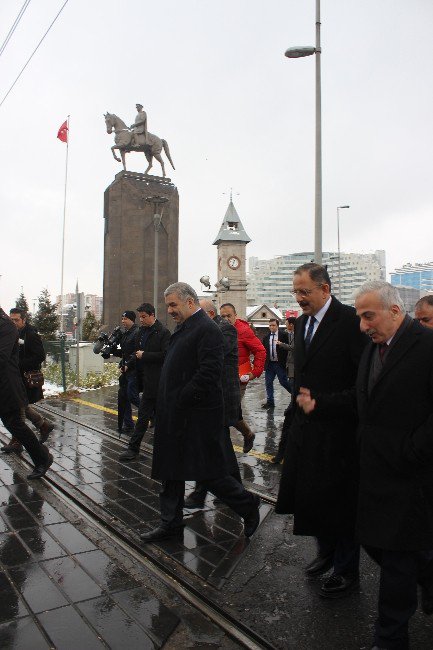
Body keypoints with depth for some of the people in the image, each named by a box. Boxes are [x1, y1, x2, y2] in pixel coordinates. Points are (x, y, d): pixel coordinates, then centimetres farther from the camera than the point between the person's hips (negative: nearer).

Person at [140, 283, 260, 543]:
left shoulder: (207, 330, -16)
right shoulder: (183, 329, 13)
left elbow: (209, 374, -24)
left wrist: (180, 400, -19)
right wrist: (168, 408, 10)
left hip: (197, 417, -9)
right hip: (177, 416, 9)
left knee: (211, 474, 2)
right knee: (171, 472, 16)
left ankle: (249, 505, 24)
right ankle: (171, 524, 31)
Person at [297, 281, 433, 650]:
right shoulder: (374, 347, 9)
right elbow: (360, 398, 12)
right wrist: (318, 404, 0)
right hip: (376, 471, 8)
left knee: (398, 554, 7)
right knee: (374, 539, 18)